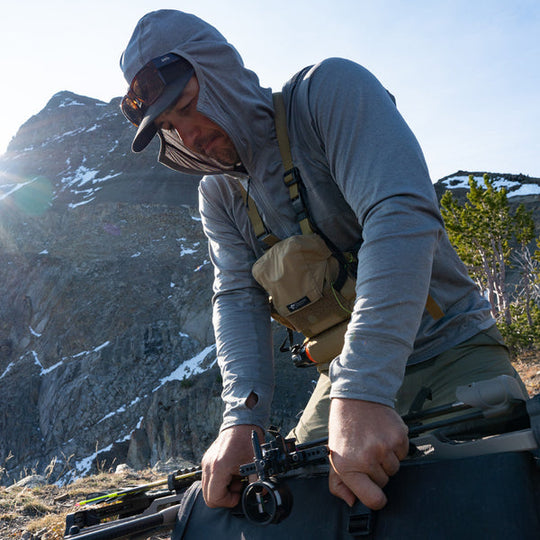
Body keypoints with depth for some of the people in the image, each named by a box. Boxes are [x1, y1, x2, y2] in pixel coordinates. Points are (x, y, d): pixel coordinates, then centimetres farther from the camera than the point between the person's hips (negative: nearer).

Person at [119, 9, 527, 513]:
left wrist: (362, 391, -39)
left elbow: (401, 217, -31)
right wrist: (242, 417, -25)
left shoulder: (329, 88, -16)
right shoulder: (218, 194, 3)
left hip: (452, 349, -4)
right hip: (349, 375, 5)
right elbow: (238, 300, -7)